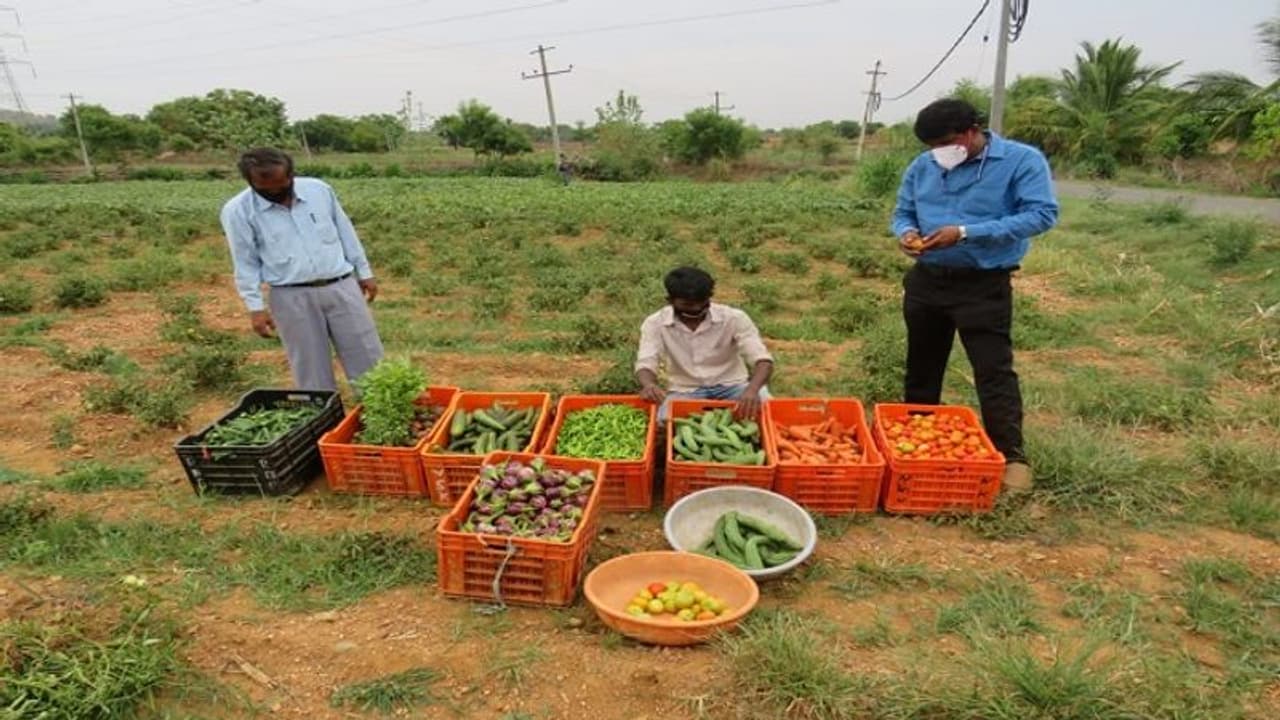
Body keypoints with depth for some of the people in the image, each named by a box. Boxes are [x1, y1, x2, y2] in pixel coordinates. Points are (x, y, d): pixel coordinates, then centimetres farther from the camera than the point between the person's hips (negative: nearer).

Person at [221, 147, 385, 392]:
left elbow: (345, 232, 12)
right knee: (312, 371, 5)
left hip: (341, 286, 2)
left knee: (368, 361, 5)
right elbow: (246, 263, -1)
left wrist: (364, 272, 14)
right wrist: (256, 307, -6)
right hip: (291, 298, -2)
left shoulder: (319, 189, 3)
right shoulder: (238, 211, -4)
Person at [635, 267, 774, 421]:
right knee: (666, 420, -32)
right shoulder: (655, 324, -9)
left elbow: (762, 359, -19)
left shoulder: (734, 318, -13)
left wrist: (752, 390, -42)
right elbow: (645, 364, -16)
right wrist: (648, 385, -42)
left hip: (731, 386, 1)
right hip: (684, 391, 0)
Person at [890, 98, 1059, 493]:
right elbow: (903, 212, 13)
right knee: (922, 366, 15)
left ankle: (1011, 455, 2)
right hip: (926, 279, 5)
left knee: (994, 371, -7)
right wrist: (906, 232, -13)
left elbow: (1042, 214, -18)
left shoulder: (1023, 160, -9)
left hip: (984, 286, -5)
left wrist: (966, 232, -25)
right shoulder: (922, 167, 4)